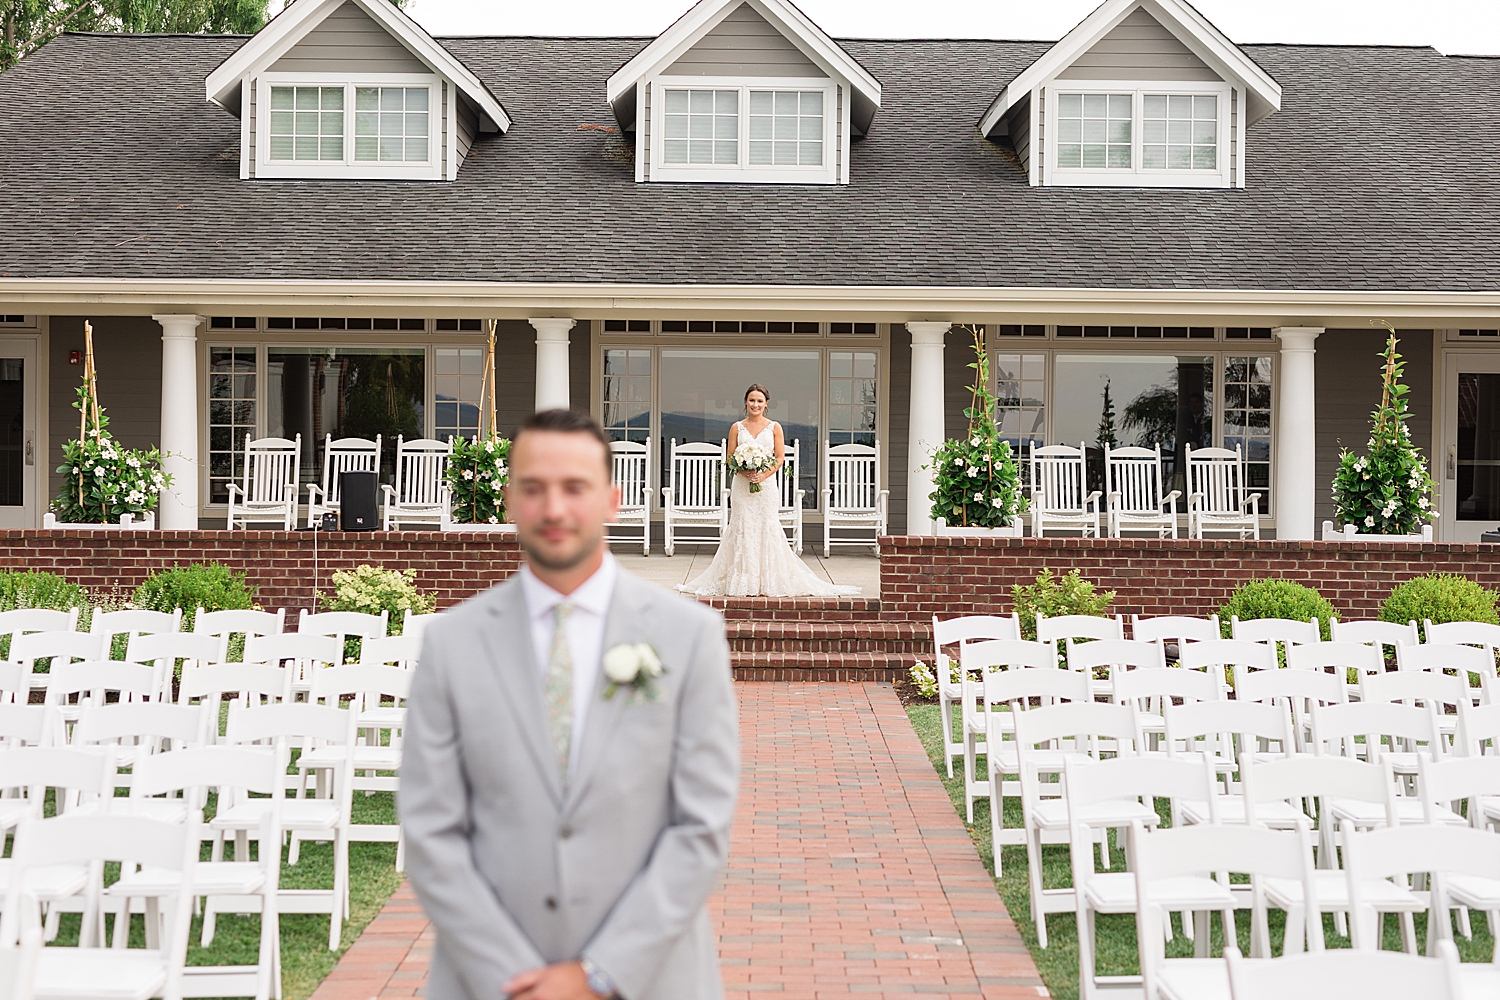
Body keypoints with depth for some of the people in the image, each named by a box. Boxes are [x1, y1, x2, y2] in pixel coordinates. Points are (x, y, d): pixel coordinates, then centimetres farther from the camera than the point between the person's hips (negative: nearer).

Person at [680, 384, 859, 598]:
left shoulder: (774, 427, 5)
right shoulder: (737, 427, 7)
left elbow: (780, 458, 1)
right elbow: (729, 457, 6)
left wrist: (764, 475, -14)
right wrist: (744, 472, -13)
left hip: (766, 484, -1)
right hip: (742, 485, 1)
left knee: (767, 530, -3)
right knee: (742, 530, -2)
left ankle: (768, 582, 2)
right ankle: (743, 582, 2)